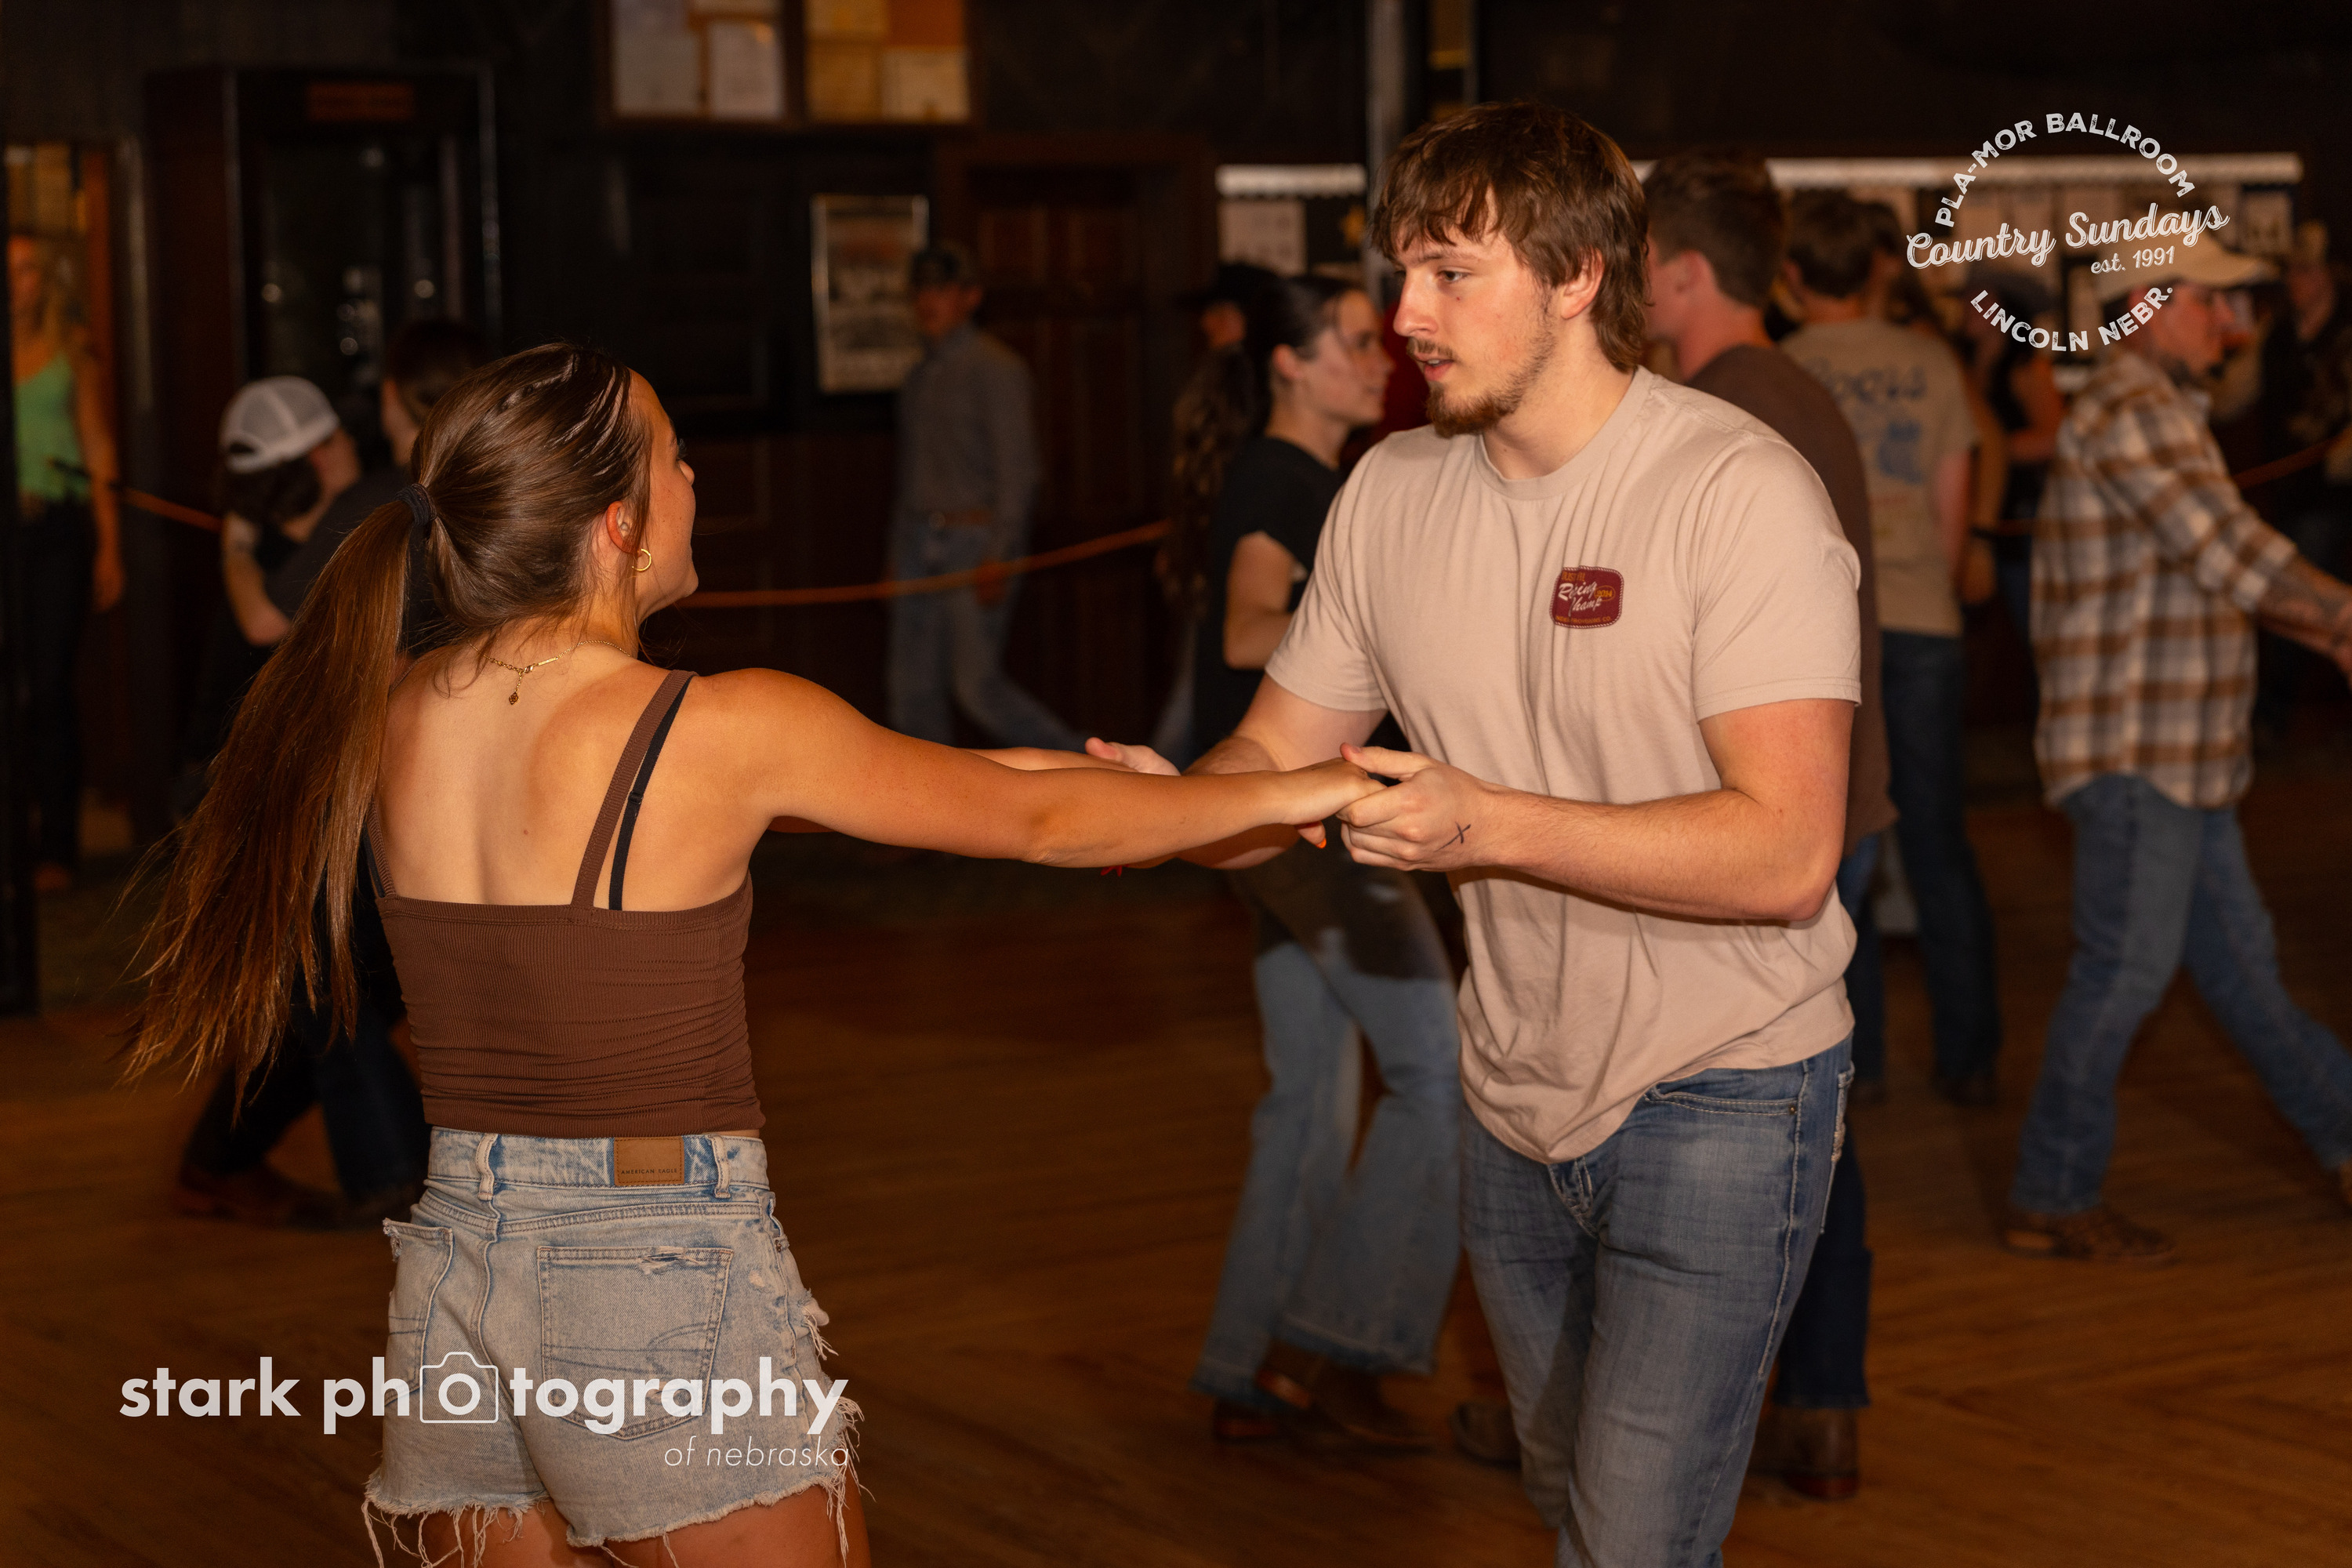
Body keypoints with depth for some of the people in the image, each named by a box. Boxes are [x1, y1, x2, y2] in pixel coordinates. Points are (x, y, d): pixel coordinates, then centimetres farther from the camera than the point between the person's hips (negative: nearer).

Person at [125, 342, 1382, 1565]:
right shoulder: (726, 732, -15)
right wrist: (1289, 793, 12)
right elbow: (1042, 820, -3)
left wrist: (967, 774, 21)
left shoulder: (392, 713, 2)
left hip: (452, 1285, 6)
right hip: (665, 1285, -6)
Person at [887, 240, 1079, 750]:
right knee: (914, 688, 4)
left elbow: (1018, 468, -14)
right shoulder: (921, 377, 16)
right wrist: (898, 549, 17)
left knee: (978, 683, -10)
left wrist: (997, 558, -20)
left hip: (975, 539, -8)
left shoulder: (994, 368, -8)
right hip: (918, 541, 8)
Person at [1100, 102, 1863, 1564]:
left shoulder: (1744, 493, -19)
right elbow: (1276, 762, 5)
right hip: (1517, 1097, 7)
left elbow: (1786, 853, -26)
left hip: (1721, 1097, -7)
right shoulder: (1394, 494, 1)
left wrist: (1486, 824, -33)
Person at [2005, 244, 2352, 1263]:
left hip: (2179, 755, 11)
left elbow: (2211, 565, 25)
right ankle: (2051, 1200, 2)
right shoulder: (2130, 410, -15)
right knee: (2126, 968, -6)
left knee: (2238, 960, 16)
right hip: (2135, 748, -11)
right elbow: (2228, 552, -19)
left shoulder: (2161, 411, 20)